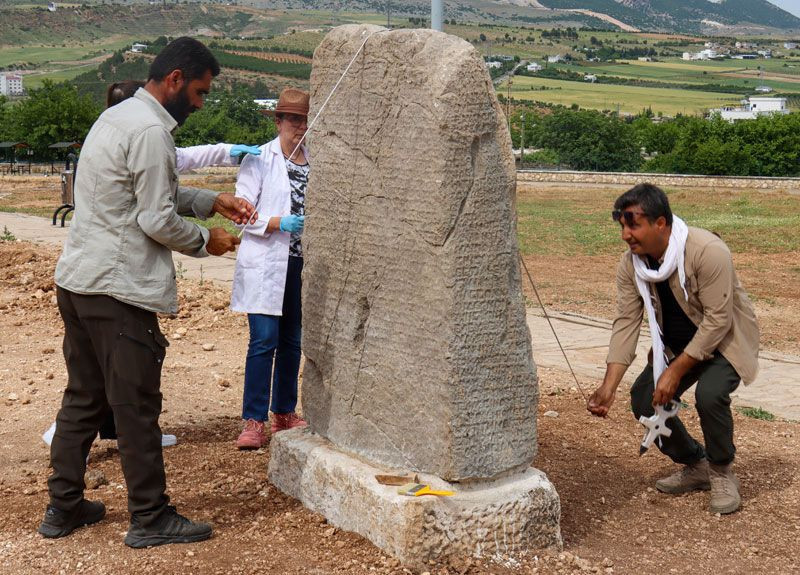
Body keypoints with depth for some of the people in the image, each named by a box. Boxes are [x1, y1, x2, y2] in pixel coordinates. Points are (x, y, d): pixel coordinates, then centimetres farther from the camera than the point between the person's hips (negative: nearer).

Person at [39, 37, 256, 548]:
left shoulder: (118, 116, 17)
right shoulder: (150, 132, -16)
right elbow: (157, 220, -17)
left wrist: (211, 201, 19)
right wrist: (206, 241, -1)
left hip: (77, 279, 10)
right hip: (117, 290, -10)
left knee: (84, 398, 17)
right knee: (137, 407, -1)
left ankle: (64, 506, 25)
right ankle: (151, 518, 8)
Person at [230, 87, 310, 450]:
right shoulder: (259, 159, -2)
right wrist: (278, 223, -18)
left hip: (301, 263, 5)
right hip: (265, 264, -4)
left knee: (292, 341, 11)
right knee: (264, 340, -9)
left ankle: (284, 414, 22)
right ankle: (254, 421, -5)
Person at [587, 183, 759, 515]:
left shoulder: (707, 251, -32)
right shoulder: (630, 264, -13)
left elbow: (718, 321, -30)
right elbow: (626, 323, -13)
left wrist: (676, 371, -30)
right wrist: (609, 386, -23)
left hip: (725, 341, -6)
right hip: (677, 344, 6)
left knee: (709, 395, -31)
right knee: (644, 399, -8)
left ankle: (722, 473, -3)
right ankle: (695, 466, 16)